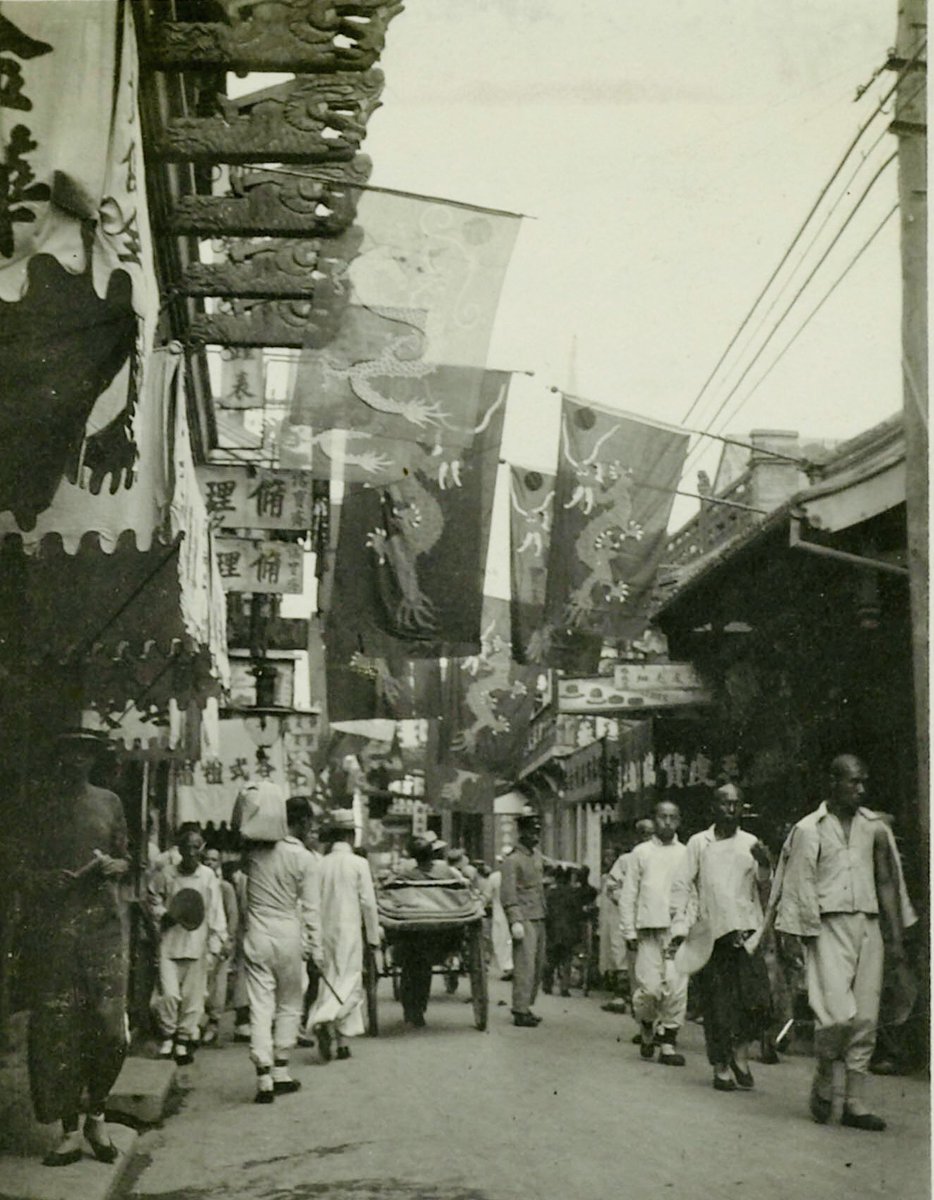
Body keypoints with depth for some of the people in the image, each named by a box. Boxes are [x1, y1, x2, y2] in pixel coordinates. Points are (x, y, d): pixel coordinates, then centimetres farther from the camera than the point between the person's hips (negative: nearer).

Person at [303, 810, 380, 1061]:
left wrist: (315, 942, 6)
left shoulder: (320, 865, 2)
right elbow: (368, 902, -7)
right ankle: (324, 1022, -21)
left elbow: (314, 903, 1)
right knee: (348, 983, 0)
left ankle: (342, 1042, 12)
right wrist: (373, 935, 2)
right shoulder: (359, 864, -7)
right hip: (349, 930, -4)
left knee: (332, 981, 11)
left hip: (327, 932, 4)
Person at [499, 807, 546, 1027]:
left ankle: (526, 1007, 18)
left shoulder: (537, 854, 15)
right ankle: (520, 1012, -9)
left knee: (538, 966, 9)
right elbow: (508, 894, -14)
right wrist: (515, 921, -20)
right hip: (524, 919, -8)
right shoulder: (513, 860, -9)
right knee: (525, 966, -11)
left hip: (539, 919, 8)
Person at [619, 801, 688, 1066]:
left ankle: (668, 1043, 6)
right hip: (648, 928, -1)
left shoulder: (686, 854, 11)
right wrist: (629, 932, 2)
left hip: (678, 929, 1)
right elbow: (628, 895, 8)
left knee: (677, 989, -5)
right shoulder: (641, 852, 9)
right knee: (650, 987, -8)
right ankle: (647, 1029, 20)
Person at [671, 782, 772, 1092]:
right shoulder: (699, 843, 8)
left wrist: (765, 864, -14)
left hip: (745, 927, 1)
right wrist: (681, 926, -4)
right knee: (716, 1003, 1)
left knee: (756, 997, -11)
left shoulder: (751, 843, 11)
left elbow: (764, 886, 6)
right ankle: (721, 1065, 12)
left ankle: (740, 1051, 12)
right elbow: (685, 886, 6)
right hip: (711, 931, -1)